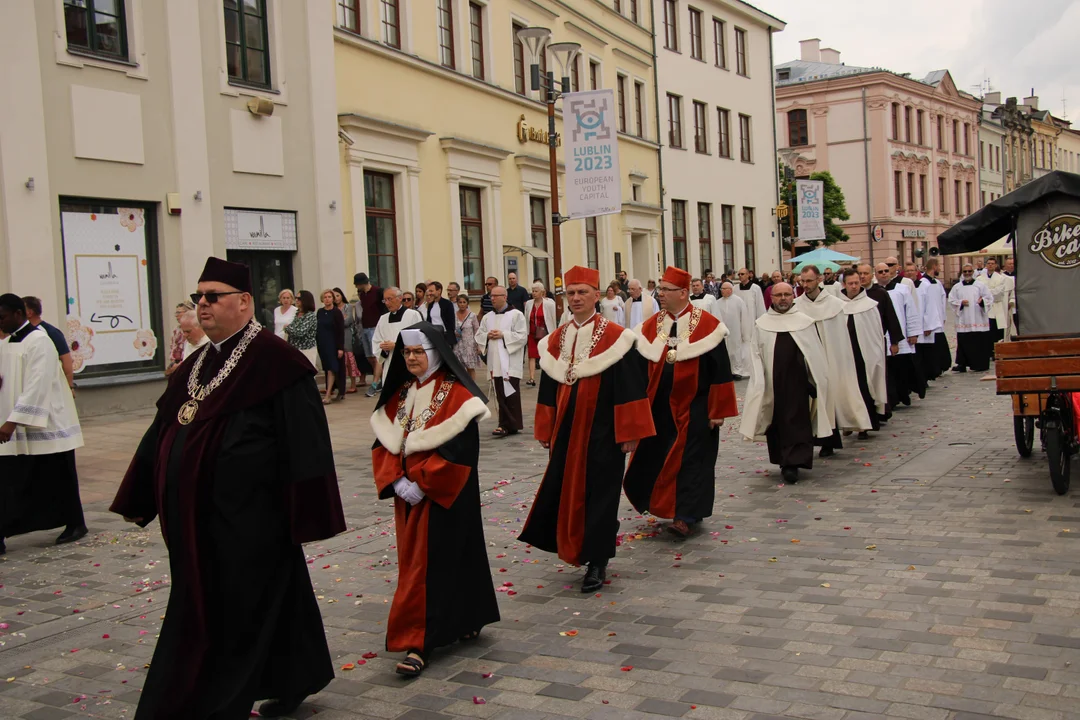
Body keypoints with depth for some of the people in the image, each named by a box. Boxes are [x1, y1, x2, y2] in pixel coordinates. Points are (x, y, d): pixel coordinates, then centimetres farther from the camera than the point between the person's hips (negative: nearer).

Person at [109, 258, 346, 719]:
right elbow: (162, 433, 19)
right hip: (199, 521, 8)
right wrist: (140, 500, 21)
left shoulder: (274, 361, -13)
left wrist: (306, 510, -18)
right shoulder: (198, 365, 12)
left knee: (230, 617, 1)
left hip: (248, 522, -8)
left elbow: (303, 440, -17)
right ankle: (292, 682, 36)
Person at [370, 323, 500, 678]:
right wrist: (396, 480, -10)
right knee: (414, 560, 14)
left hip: (442, 494, -7)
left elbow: (460, 447, -18)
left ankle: (419, 643, 0)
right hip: (407, 491, 7)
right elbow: (384, 442, 6)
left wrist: (422, 483, -20)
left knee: (429, 565, -5)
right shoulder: (400, 393, 9)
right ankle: (464, 622, 29)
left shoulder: (457, 394, -12)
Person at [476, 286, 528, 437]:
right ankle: (506, 424, 11)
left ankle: (510, 425, -1)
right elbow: (478, 336, 15)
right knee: (501, 395, 6)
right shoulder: (487, 317, 14)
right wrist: (487, 336, -6)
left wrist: (503, 335, -14)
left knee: (510, 394, -5)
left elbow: (523, 336, -9)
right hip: (495, 362, 5)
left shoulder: (516, 315, -3)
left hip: (510, 362, -5)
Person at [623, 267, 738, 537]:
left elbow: (720, 370, -7)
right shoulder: (650, 326, 4)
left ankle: (686, 516, 3)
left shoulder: (707, 325, -8)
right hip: (659, 408, 5)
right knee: (657, 458, 11)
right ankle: (664, 504, 30)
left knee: (691, 460, -1)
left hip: (694, 410, -4)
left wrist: (718, 411, -9)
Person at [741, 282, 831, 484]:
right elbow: (756, 355, 4)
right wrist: (758, 383, -3)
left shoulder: (805, 322, 4)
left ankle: (792, 463, -3)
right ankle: (785, 460, 23)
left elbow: (815, 354, 6)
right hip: (772, 383, 1)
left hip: (797, 381, -1)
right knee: (777, 422, 9)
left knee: (797, 421, -5)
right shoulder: (761, 324, 5)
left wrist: (818, 381, 3)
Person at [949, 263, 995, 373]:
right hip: (963, 322, 1)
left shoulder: (981, 285, 6)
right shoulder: (956, 287, 10)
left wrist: (983, 301, -18)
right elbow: (951, 300, 8)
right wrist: (960, 303, -10)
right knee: (964, 343, 1)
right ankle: (962, 364, 6)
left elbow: (989, 298, 3)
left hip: (978, 321, -1)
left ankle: (980, 364, 8)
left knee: (980, 343, -1)